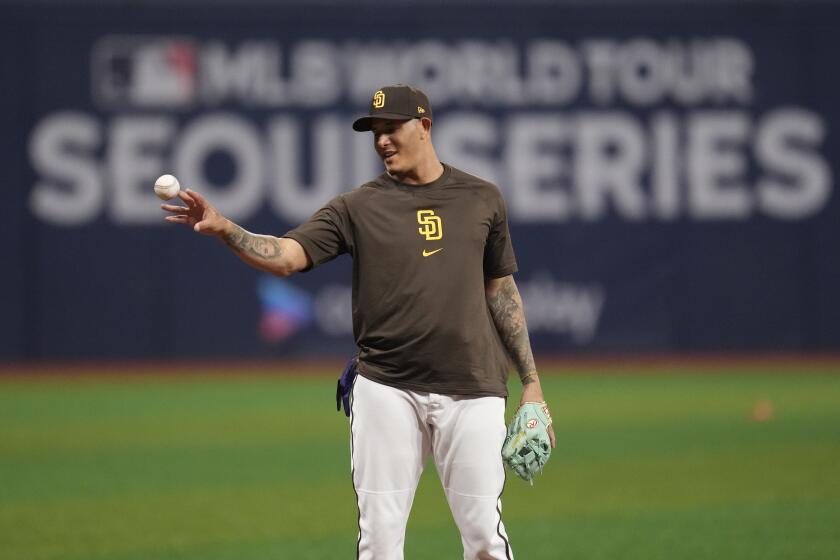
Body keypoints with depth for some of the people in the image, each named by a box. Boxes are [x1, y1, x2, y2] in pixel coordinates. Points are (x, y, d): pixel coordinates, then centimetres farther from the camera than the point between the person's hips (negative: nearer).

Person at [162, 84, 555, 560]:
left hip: (471, 393, 0)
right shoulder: (358, 207, 4)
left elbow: (502, 290, 15)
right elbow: (286, 255, -8)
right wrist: (225, 230, -27)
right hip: (387, 390, 0)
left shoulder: (482, 199, 9)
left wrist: (531, 382, 11)